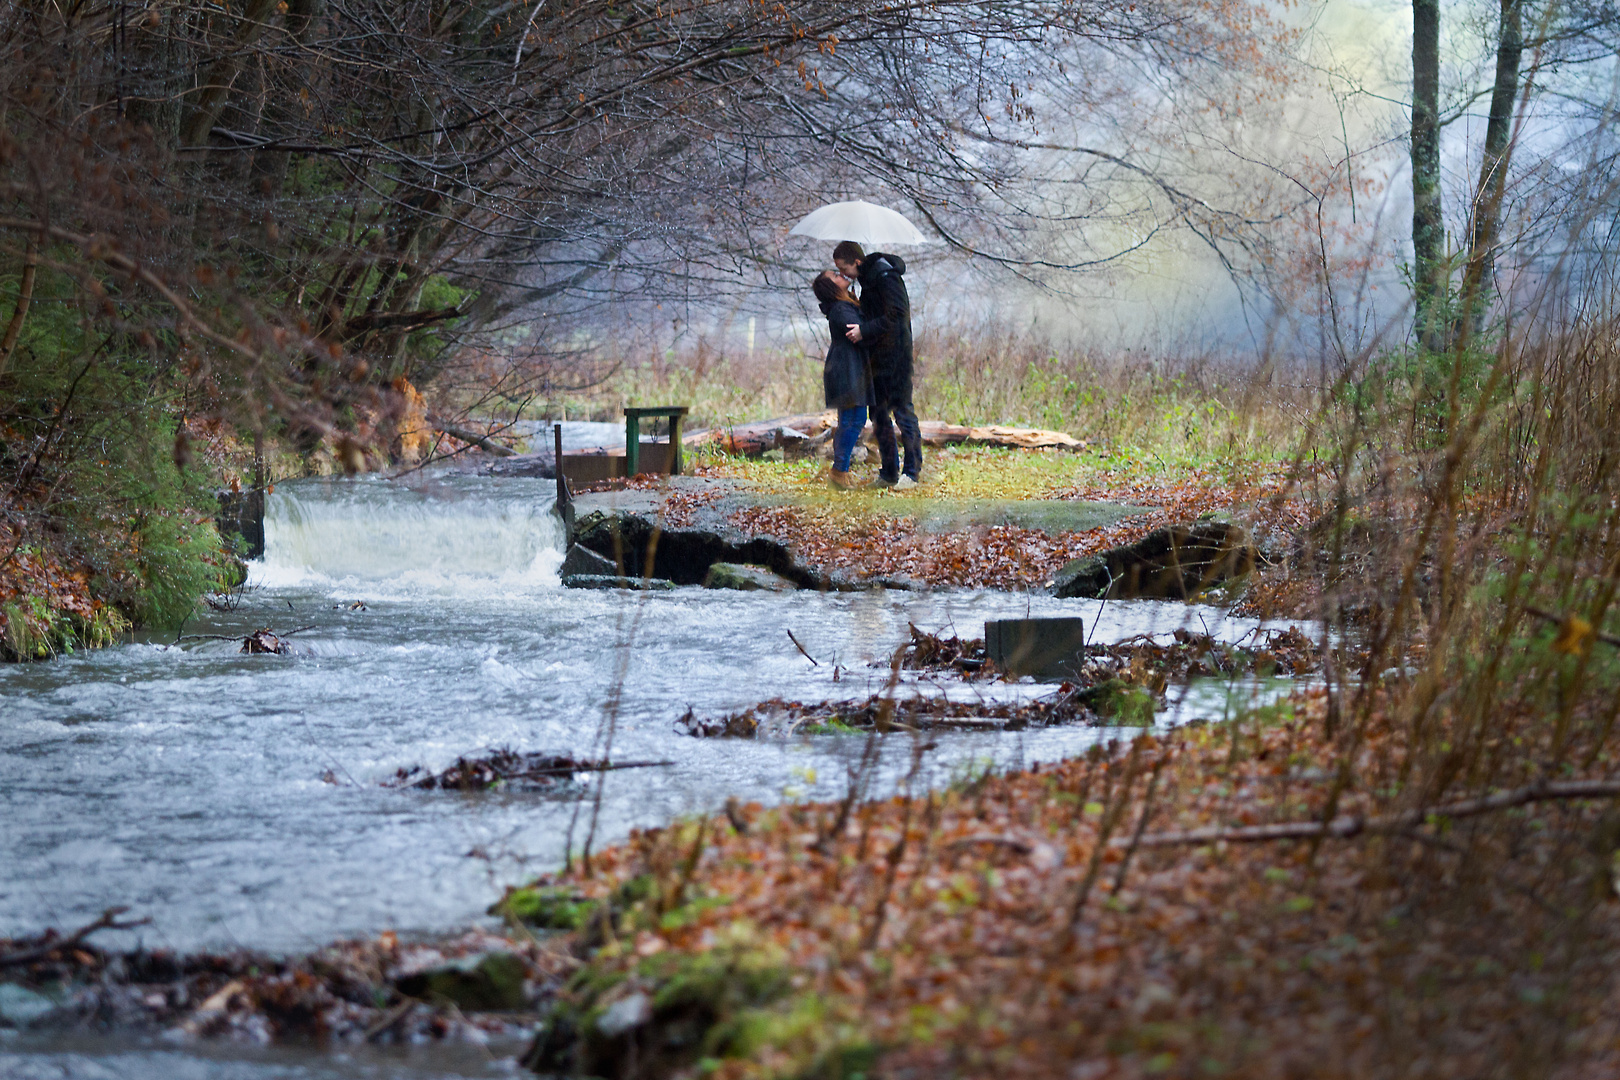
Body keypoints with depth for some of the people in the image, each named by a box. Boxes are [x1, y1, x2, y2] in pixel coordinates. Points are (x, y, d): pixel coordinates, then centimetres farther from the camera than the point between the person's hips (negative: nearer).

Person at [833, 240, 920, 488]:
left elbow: (896, 314, -23)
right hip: (877, 356, 10)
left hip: (895, 355, -10)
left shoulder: (886, 277, -16)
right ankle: (889, 472, 16)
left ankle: (913, 471, -1)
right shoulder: (868, 278, 13)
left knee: (902, 411, -6)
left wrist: (865, 330, -24)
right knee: (879, 414, 10)